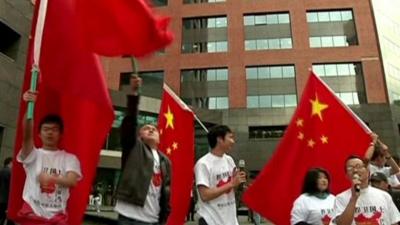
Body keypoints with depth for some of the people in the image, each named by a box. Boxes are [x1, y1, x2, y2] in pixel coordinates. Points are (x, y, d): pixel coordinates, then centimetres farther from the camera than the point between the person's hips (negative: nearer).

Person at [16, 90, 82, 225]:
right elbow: (27, 136, -17)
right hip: (31, 214, 0)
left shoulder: (69, 158, 7)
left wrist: (51, 178, -23)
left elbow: (72, 181, -8)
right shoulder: (33, 154, 4)